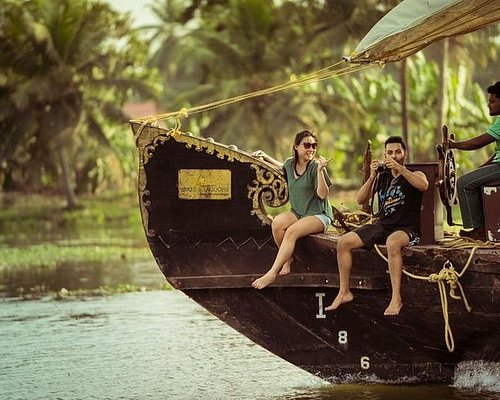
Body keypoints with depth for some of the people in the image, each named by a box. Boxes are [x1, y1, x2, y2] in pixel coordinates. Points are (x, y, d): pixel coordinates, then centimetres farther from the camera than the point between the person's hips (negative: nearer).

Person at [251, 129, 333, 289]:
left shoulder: (315, 167, -10)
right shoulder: (290, 163, 8)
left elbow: (323, 194, -18)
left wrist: (320, 170, -26)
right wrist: (266, 157, 27)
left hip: (319, 215, -6)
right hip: (298, 212, 6)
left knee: (292, 231, -31)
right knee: (277, 223, -26)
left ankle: (272, 273, -32)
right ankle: (288, 258, -5)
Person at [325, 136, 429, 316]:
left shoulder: (414, 175, 1)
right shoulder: (381, 176, 13)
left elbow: (423, 185, -25)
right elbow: (361, 199, 4)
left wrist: (399, 168, -29)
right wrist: (372, 177, -9)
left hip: (407, 229, -6)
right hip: (382, 225, 6)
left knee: (392, 242, -41)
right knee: (343, 242, -8)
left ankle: (396, 298, -37)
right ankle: (344, 292, 4)